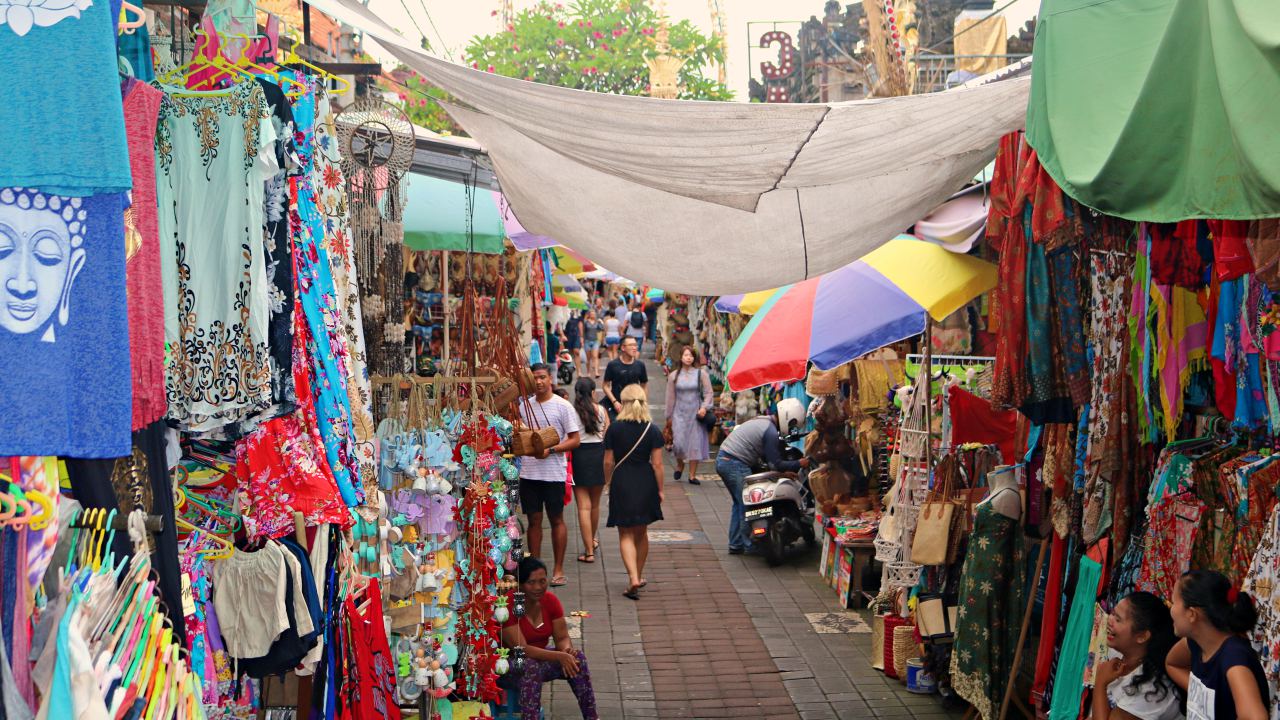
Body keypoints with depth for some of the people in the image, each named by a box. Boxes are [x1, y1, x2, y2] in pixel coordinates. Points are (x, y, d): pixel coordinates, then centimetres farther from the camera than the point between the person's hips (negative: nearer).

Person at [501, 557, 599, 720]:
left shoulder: (550, 600, -5)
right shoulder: (508, 605, -24)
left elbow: (562, 637, -3)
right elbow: (521, 649, -29)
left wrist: (567, 650, -28)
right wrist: (559, 656, -36)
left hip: (541, 655, 6)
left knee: (577, 657, -18)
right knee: (531, 666, -37)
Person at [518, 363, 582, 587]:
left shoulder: (563, 406, -4)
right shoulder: (524, 406, 9)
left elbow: (574, 440, -5)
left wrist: (551, 450, -18)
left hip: (554, 472, -4)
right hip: (529, 472, 4)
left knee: (556, 519, 5)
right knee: (534, 520, 9)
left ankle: (559, 570, 13)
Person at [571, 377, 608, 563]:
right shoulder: (601, 410, -1)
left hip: (579, 456, -2)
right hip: (598, 454, 3)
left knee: (583, 506, -1)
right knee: (595, 504, 20)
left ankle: (589, 551, -5)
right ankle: (593, 540, 41)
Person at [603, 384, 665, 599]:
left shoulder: (614, 429, -6)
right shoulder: (653, 430, -4)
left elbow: (608, 462, -3)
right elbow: (657, 463, -6)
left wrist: (608, 483, 12)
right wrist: (660, 490, 2)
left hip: (621, 483, -2)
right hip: (645, 483, 2)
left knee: (626, 535, 2)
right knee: (641, 532, 18)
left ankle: (633, 578, -15)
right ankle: (639, 576, 30)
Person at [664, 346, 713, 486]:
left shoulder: (701, 374, 0)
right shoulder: (673, 376, 6)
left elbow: (708, 393, 1)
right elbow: (670, 397, 10)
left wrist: (704, 407, -13)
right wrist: (669, 415, 10)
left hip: (695, 413, -1)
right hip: (679, 413, 1)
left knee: (695, 443, -1)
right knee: (679, 442, -7)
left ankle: (692, 475, 8)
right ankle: (680, 465, 24)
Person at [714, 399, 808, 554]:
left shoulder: (761, 420, 17)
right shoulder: (771, 432, -14)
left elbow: (766, 456, 21)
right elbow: (776, 464, -12)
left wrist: (785, 470, 15)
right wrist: (799, 464, -1)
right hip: (736, 464, -10)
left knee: (739, 504, 18)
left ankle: (735, 545, 21)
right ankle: (749, 545, 4)